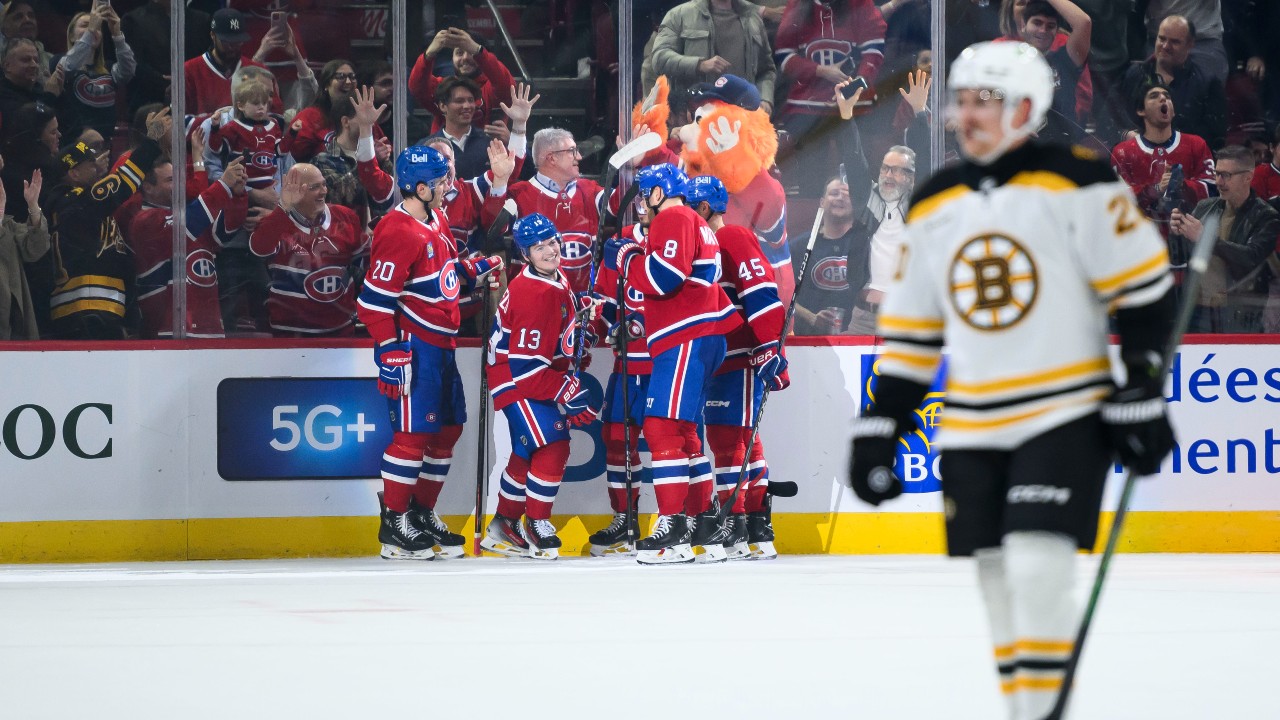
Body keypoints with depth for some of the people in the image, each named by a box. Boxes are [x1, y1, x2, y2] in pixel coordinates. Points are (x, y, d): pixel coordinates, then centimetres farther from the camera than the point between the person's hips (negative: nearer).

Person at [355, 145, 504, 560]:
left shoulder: (436, 220, 11)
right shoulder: (399, 233, -19)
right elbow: (374, 299, -20)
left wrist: (475, 269, 10)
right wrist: (392, 352, -22)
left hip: (440, 345, 10)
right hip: (412, 346, -10)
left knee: (448, 428, 13)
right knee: (414, 431, -8)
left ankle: (423, 514, 23)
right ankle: (394, 523, -1)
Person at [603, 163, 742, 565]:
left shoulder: (674, 219, -8)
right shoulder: (696, 224, 25)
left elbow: (663, 277, -21)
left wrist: (626, 256, -6)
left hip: (686, 340, -11)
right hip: (697, 339, 11)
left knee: (663, 427, -15)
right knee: (682, 432, 17)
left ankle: (674, 528, -20)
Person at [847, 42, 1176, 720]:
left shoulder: (1077, 185, -7)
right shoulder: (934, 207, 10)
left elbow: (1144, 289, -7)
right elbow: (910, 329, 15)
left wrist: (1142, 389, -12)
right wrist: (880, 428, 11)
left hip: (1065, 416, -6)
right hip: (972, 430, 6)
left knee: (1037, 569, -15)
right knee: (999, 583, 6)